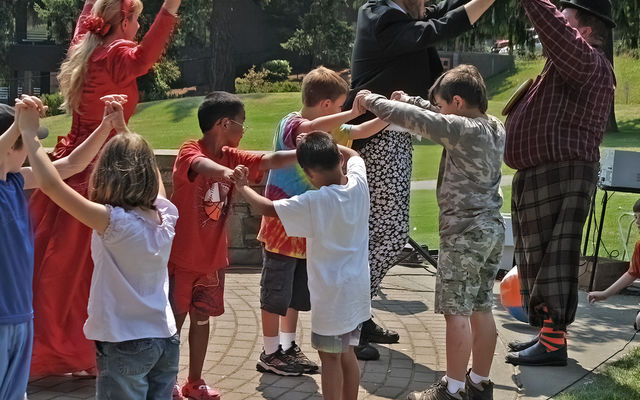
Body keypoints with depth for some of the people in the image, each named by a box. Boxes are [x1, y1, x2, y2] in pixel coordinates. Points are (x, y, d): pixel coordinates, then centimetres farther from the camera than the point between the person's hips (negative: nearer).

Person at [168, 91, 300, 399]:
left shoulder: (231, 156, 3)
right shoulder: (189, 151, -17)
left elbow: (270, 161, -6)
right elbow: (200, 164, -41)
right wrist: (225, 172, -63)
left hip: (213, 258, 6)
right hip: (181, 257, -6)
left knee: (201, 318, 14)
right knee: (174, 320, 6)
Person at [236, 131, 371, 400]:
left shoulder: (315, 202, -23)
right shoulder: (359, 184, -7)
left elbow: (265, 208, -16)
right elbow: (353, 155, 17)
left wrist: (240, 186, -1)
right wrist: (325, 145, 10)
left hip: (331, 294, -7)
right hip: (357, 288, 7)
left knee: (330, 357, 6)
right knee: (347, 353, 19)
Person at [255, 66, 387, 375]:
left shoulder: (328, 129, 8)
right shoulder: (290, 124, -17)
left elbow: (360, 132, 19)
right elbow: (310, 129, -40)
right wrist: (354, 112, -41)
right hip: (282, 224, -8)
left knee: (299, 291, 15)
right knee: (276, 290, 2)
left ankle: (288, 347, 27)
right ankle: (270, 353, 12)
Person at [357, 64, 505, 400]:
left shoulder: (463, 130, -17)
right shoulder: (495, 127, 9)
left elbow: (413, 119, -16)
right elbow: (440, 117, 22)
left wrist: (372, 101, -2)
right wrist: (409, 99, 23)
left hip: (464, 232, -9)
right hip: (491, 228, 9)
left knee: (457, 312, -3)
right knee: (481, 309, 14)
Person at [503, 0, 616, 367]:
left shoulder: (587, 61, -13)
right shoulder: (569, 65, 21)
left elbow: (558, 33, -30)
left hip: (561, 175, -11)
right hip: (541, 175, 11)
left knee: (551, 257, -10)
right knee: (538, 258, 14)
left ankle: (554, 343, -8)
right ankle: (547, 333, 22)